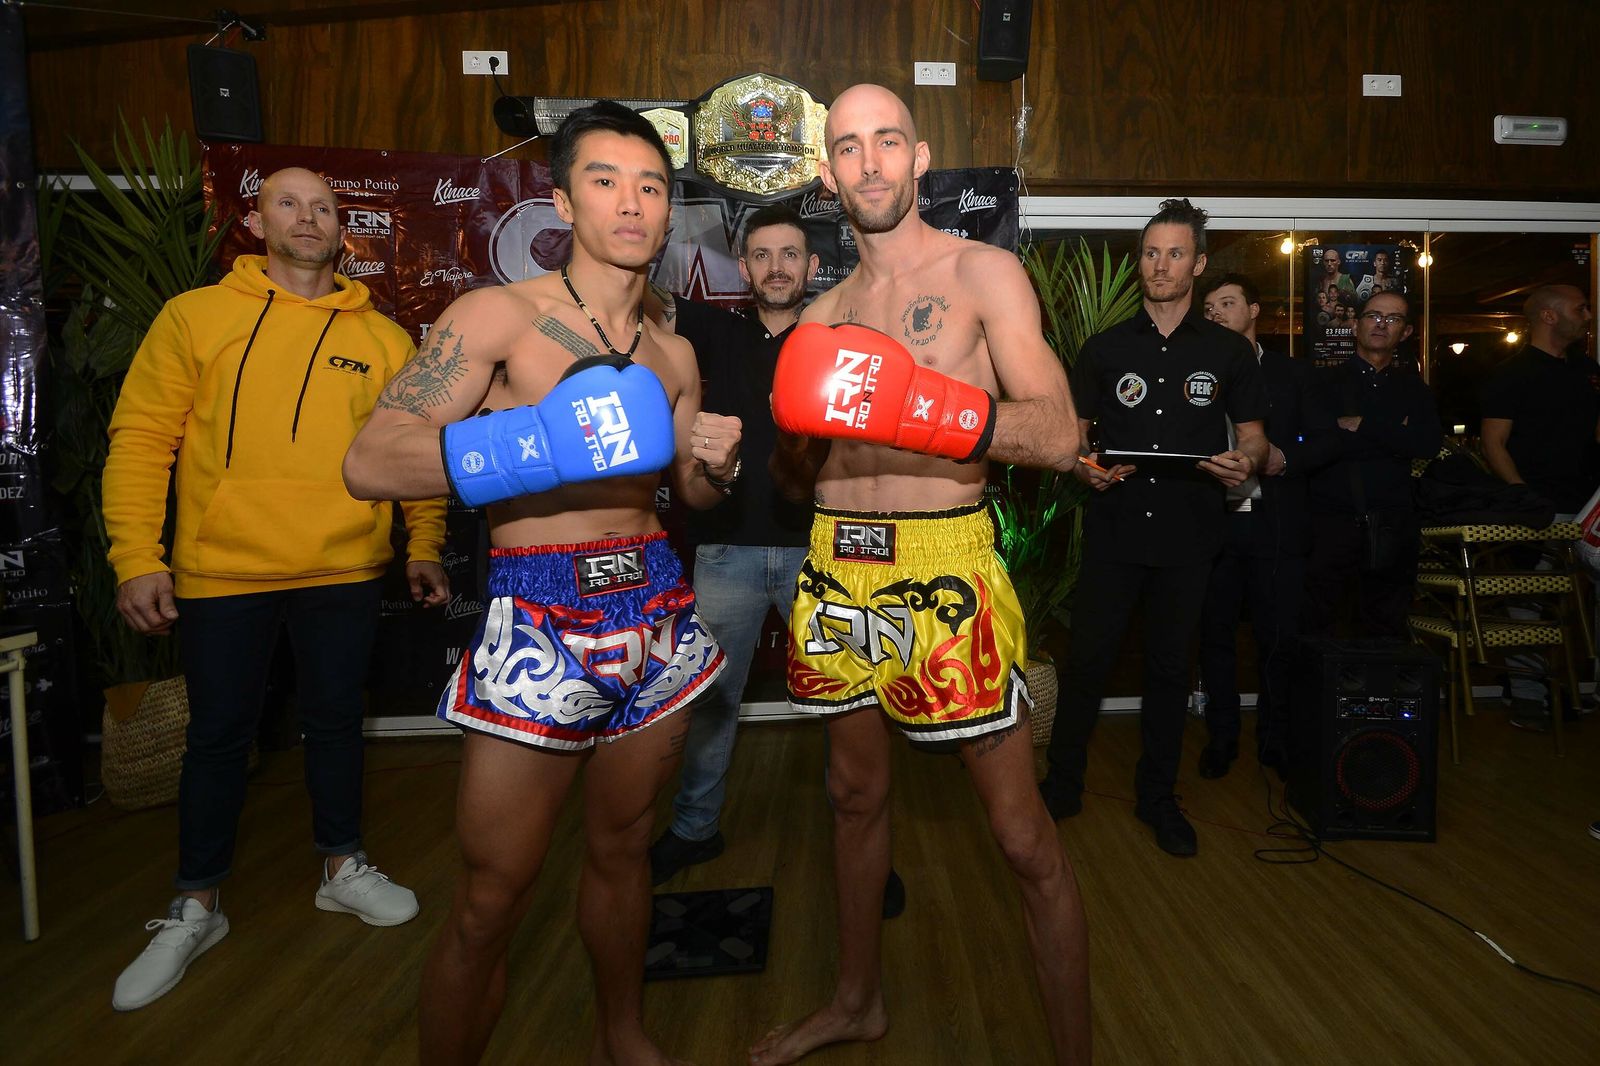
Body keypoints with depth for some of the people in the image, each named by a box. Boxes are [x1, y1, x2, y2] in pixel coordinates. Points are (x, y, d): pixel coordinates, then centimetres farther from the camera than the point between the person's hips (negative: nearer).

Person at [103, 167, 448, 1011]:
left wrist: (424, 547, 9)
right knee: (218, 736, 10)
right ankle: (195, 909, 28)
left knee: (335, 721, 14)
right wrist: (136, 558, -9)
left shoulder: (383, 338, 6)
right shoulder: (194, 316, 1)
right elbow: (141, 438, -2)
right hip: (221, 572, -1)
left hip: (344, 573, 2)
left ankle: (342, 870, 34)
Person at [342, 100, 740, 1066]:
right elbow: (368, 463, -13)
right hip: (540, 618, -5)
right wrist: (543, 441, -24)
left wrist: (719, 463, -1)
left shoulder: (673, 353, 13)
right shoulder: (499, 315, -4)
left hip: (657, 612, 5)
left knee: (623, 847, 19)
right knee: (491, 903, 0)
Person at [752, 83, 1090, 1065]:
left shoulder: (984, 272, -3)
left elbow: (1057, 433, -14)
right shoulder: (824, 312, 14)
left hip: (942, 569, -6)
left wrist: (912, 403, -28)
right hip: (836, 569, 6)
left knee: (1024, 838, -1)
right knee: (855, 794, 20)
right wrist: (798, 433, -6)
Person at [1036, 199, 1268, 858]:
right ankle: (1062, 785, 17)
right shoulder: (1105, 347, 8)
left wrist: (1246, 462, -13)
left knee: (1170, 665, 10)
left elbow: (1253, 435, 10)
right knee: (1086, 660, 0)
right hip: (1113, 528, 0)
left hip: (1188, 534, 1)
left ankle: (1157, 796, 24)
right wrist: (1086, 467, -12)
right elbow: (1074, 430, 9)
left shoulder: (1229, 352, 7)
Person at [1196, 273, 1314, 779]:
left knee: (1280, 638, 3)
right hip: (1214, 522, 0)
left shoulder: (1290, 373, 10)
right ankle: (1221, 738, 19)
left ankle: (1275, 739, 19)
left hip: (1276, 524, 0)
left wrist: (1282, 459, -10)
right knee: (1216, 635, 6)